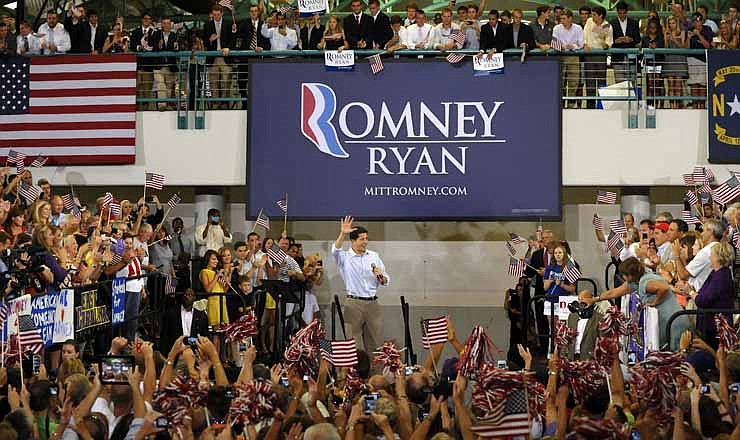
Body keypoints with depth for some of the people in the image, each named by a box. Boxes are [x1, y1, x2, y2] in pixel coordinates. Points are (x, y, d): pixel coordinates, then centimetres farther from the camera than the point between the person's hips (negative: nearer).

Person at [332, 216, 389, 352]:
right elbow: (335, 251, -24)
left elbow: (385, 282, 14)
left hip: (372, 303, 4)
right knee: (354, 342, -2)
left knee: (375, 342, 6)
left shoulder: (374, 256, 11)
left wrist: (381, 276, -9)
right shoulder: (345, 257, 0)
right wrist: (342, 234, -36)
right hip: (354, 303, -4)